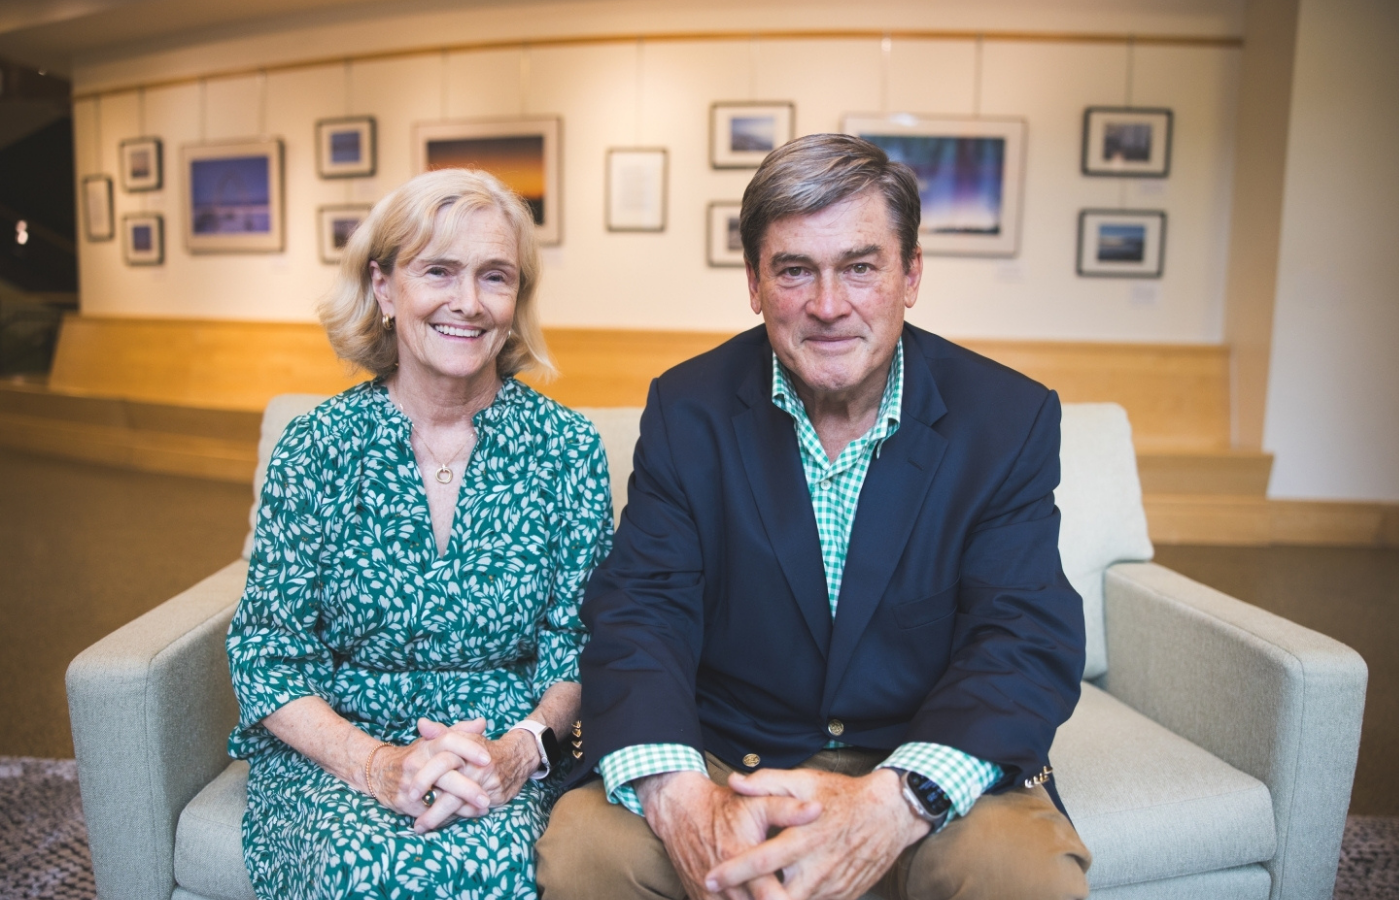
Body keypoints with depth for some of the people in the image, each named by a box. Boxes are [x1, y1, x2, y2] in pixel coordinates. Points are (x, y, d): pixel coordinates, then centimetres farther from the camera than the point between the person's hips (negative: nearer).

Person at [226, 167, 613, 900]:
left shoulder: (567, 448, -2)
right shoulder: (315, 450, -2)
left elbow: (579, 650, -1)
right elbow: (265, 654, -3)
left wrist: (518, 749, -19)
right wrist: (375, 764, -19)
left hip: (507, 753, 1)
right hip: (333, 750, 0)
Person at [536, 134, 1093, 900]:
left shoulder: (1010, 420, -7)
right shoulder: (688, 410, -4)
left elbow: (1030, 642, -13)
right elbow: (637, 614, -11)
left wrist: (895, 804, -32)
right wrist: (681, 799, -31)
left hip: (923, 760, 0)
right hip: (723, 756, 1)